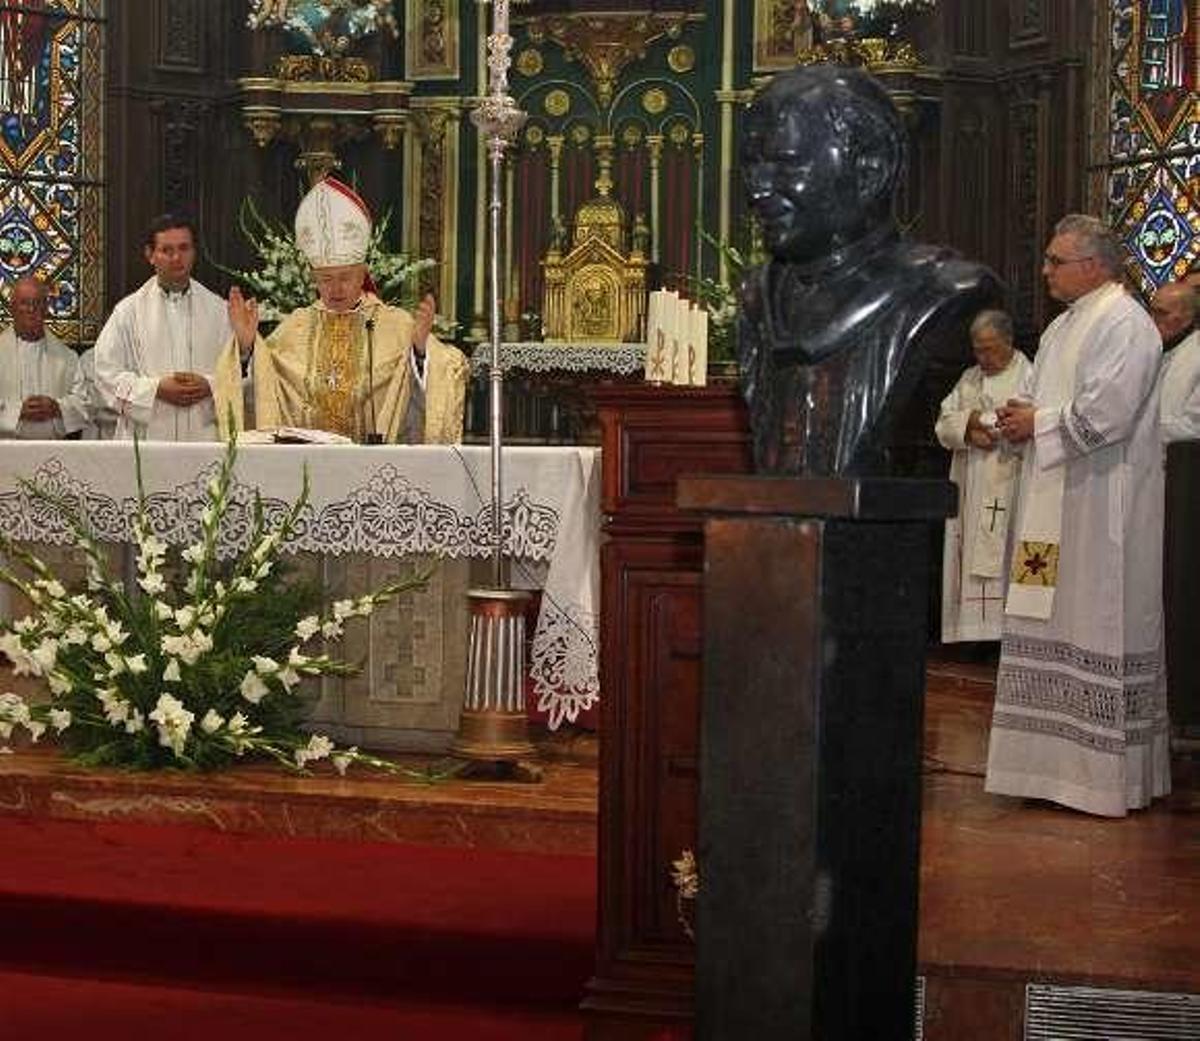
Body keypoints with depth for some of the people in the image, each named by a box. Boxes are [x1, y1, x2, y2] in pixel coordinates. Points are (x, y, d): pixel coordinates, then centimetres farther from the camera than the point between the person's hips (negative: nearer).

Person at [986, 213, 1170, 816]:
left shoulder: (1124, 325, -12)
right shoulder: (1063, 326, 18)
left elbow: (1106, 413, -21)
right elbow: (1042, 394, 24)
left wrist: (1038, 424, -12)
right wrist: (1019, 415, 2)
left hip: (1100, 507, -9)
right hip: (1053, 501, 9)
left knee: (1097, 624, -6)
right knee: (1051, 625, 9)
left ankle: (1107, 773, 0)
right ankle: (1054, 759, 16)